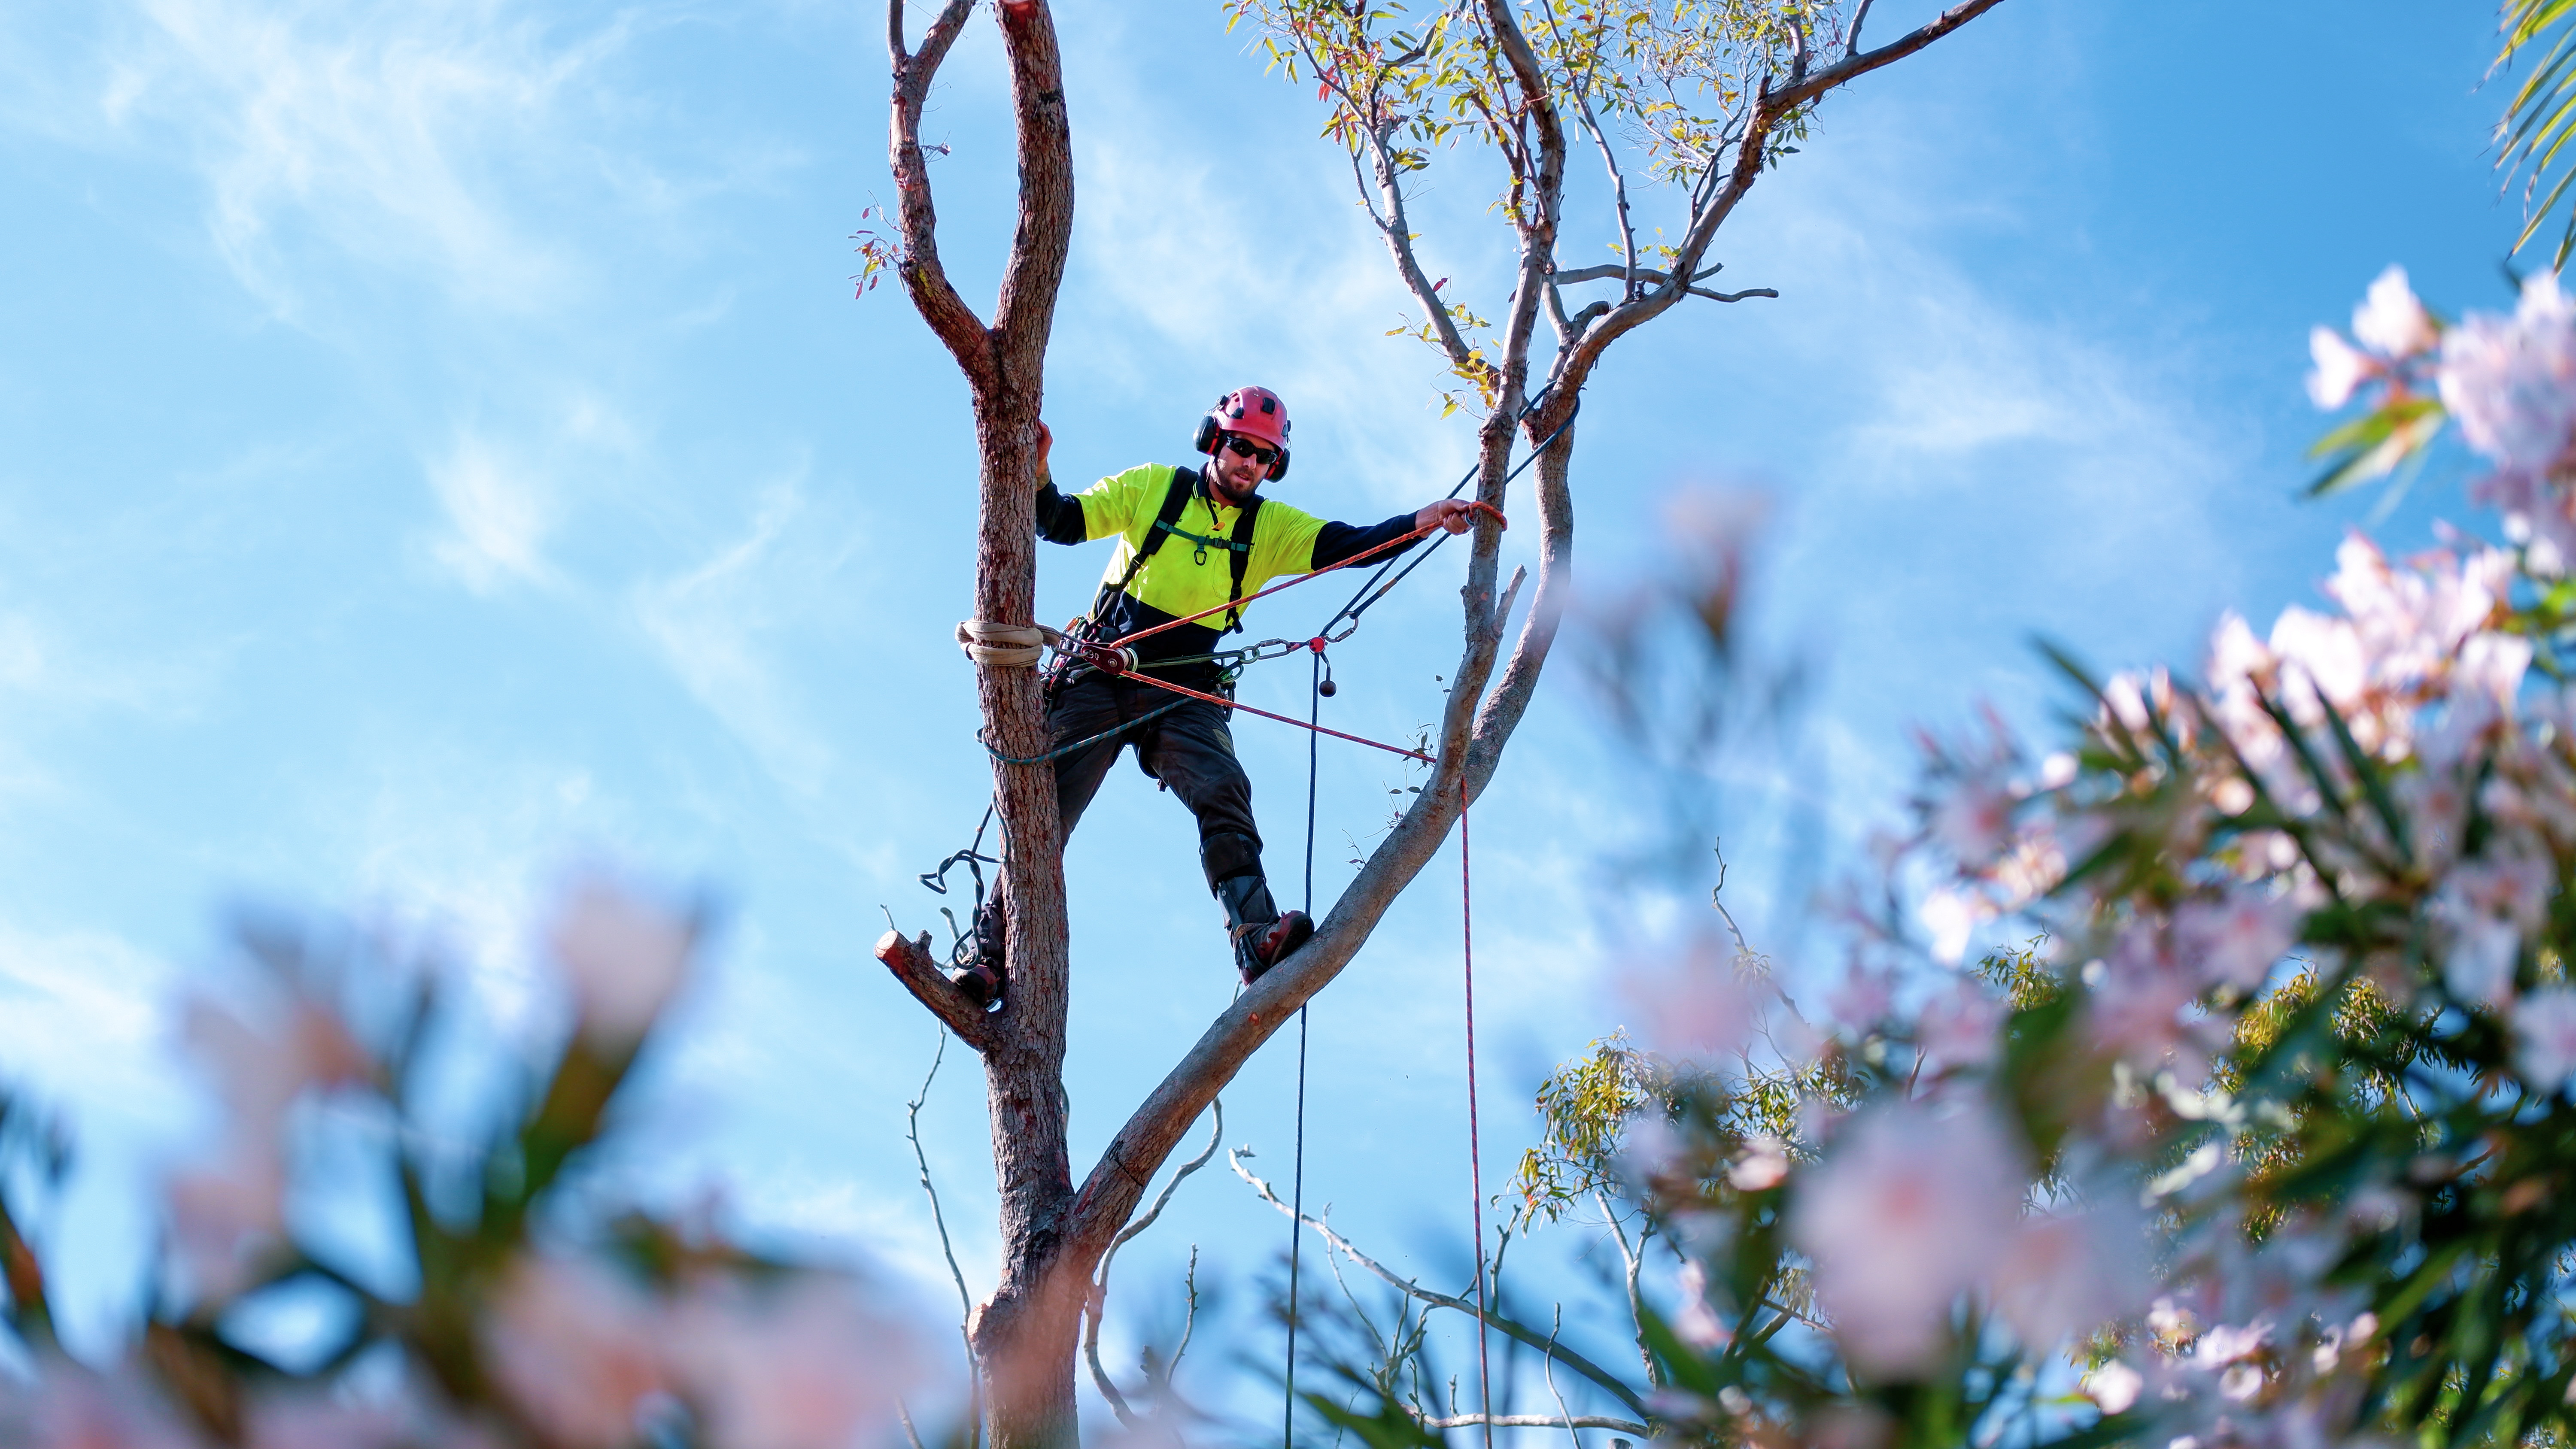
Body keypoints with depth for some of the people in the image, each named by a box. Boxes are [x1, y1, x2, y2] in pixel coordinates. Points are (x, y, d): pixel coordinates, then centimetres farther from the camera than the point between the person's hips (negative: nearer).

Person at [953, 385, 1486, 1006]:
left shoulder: (1271, 528, 9)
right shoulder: (1151, 487, 5)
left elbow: (1353, 545, -3)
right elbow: (1060, 524, 2)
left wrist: (1426, 519, -18)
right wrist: (1036, 471, -18)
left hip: (1184, 697, 1)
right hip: (1101, 678, -1)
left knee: (1223, 792, -25)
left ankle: (1259, 936, -38)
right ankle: (988, 956, -4)